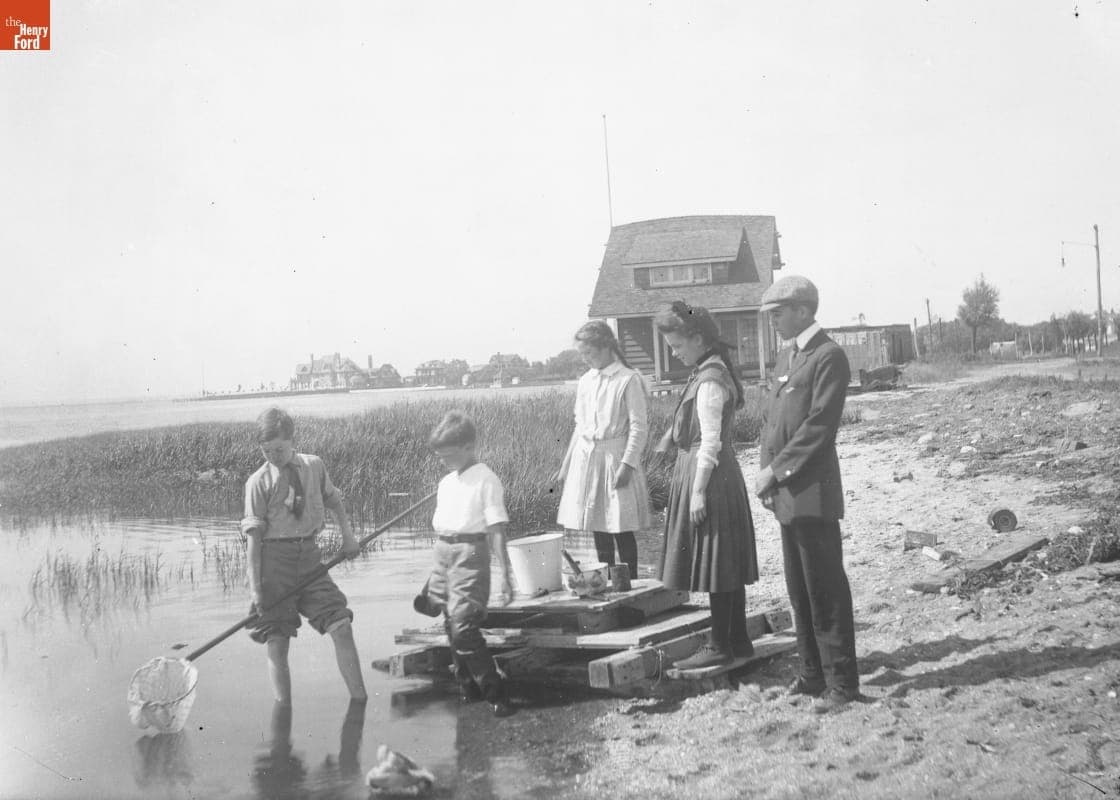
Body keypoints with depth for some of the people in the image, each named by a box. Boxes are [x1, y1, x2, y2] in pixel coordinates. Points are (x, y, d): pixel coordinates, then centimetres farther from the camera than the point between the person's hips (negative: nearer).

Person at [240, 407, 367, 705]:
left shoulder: (313, 466, 4)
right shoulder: (258, 482, -6)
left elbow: (332, 499, 23)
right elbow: (253, 536, -8)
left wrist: (347, 534, 13)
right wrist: (255, 588, -13)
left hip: (309, 556, 3)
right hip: (274, 558, -3)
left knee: (341, 627, -3)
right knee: (277, 642, -2)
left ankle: (360, 702, 6)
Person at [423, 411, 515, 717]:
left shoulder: (485, 480, -9)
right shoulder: (446, 483, 15)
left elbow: (497, 530, -12)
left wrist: (505, 576, -16)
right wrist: (434, 576, 22)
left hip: (470, 554, -8)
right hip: (443, 555, 8)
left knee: (463, 628, -14)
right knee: (452, 628, 11)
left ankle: (495, 692, -4)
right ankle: (468, 685, 26)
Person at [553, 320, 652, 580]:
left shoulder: (629, 379, -8)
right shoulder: (585, 381, 11)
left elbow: (639, 426, -10)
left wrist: (627, 464, -18)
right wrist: (565, 466, 18)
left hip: (615, 457, -6)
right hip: (586, 457, 6)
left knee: (621, 529, -3)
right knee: (598, 530, 8)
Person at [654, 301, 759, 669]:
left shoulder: (709, 381, -17)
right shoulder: (712, 372, 13)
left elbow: (711, 442, -20)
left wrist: (698, 491, -20)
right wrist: (675, 434, 12)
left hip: (708, 475, -10)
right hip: (721, 474, 10)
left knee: (713, 562, -3)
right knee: (725, 563, 14)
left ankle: (720, 646, 4)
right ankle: (737, 639, 21)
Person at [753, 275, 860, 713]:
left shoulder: (829, 356, -10)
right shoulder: (786, 356, 17)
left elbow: (819, 425, -17)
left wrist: (775, 470, -15)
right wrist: (766, 469, 4)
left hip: (813, 491, -8)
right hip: (786, 492, 8)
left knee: (825, 589, -3)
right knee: (800, 590, 13)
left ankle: (841, 681, 5)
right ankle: (813, 673, 22)